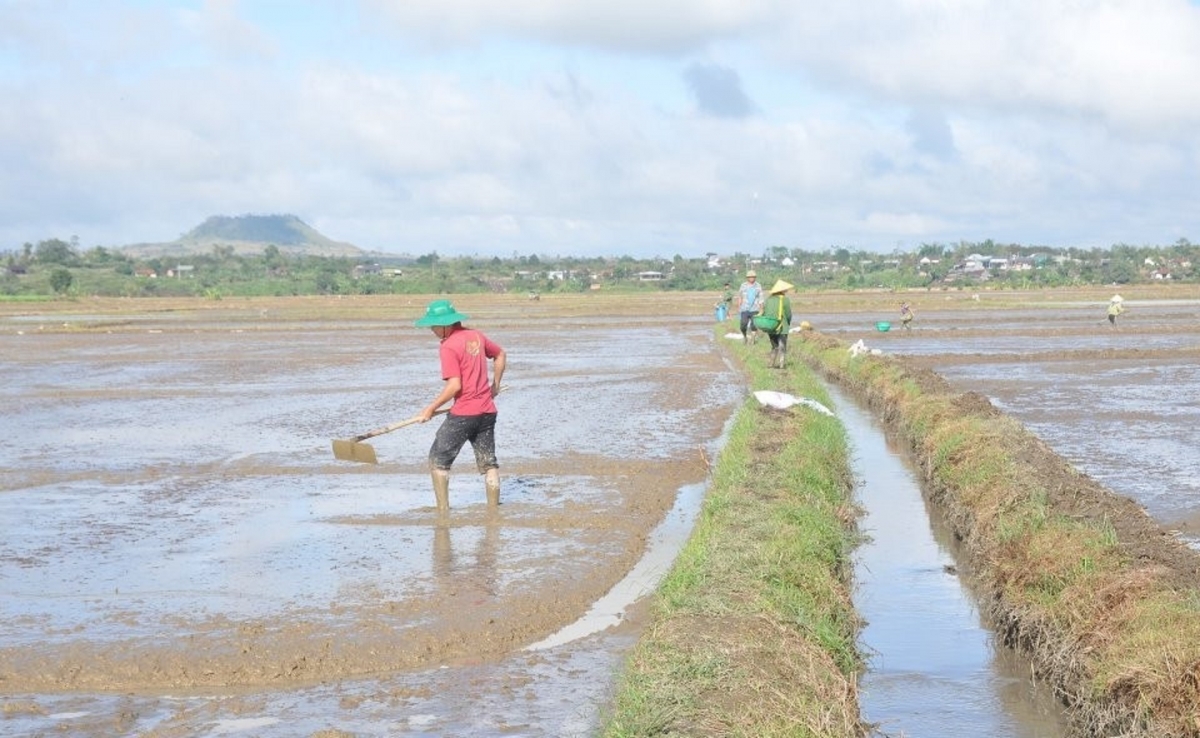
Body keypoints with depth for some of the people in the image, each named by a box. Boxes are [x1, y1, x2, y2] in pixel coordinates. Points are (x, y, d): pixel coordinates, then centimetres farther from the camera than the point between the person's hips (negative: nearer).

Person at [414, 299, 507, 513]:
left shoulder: (448, 347, -13)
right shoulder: (476, 336, 9)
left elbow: (454, 385, -19)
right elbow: (500, 355, 23)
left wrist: (431, 408, -10)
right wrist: (494, 386, 30)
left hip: (463, 414, -7)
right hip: (487, 411, 7)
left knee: (438, 460, 5)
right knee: (488, 462, 11)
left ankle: (443, 511, 1)